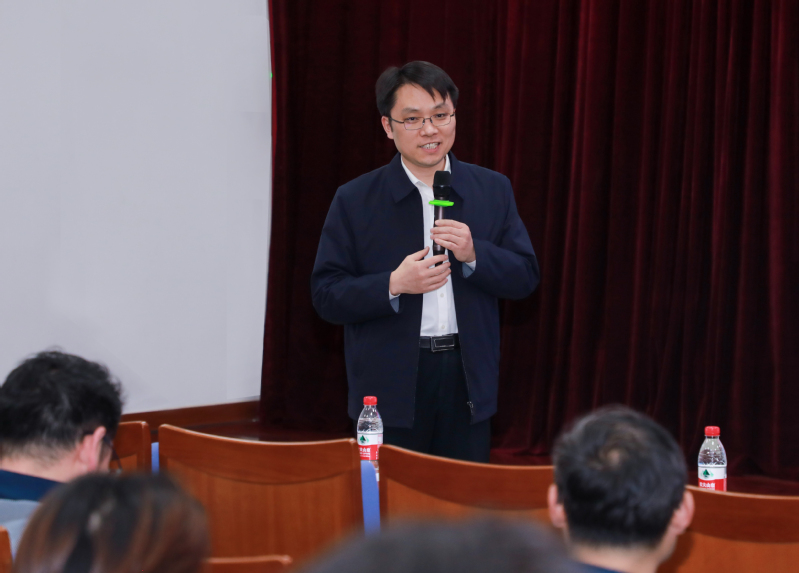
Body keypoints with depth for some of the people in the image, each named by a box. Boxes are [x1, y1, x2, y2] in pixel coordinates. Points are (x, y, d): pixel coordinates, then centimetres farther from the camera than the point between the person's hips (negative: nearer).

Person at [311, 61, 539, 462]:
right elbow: (326, 296, -3)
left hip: (468, 383, 2)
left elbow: (525, 278, 5)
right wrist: (393, 285, -19)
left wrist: (473, 254, -13)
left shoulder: (493, 190, 7)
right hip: (389, 392, -2)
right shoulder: (354, 201, -1)